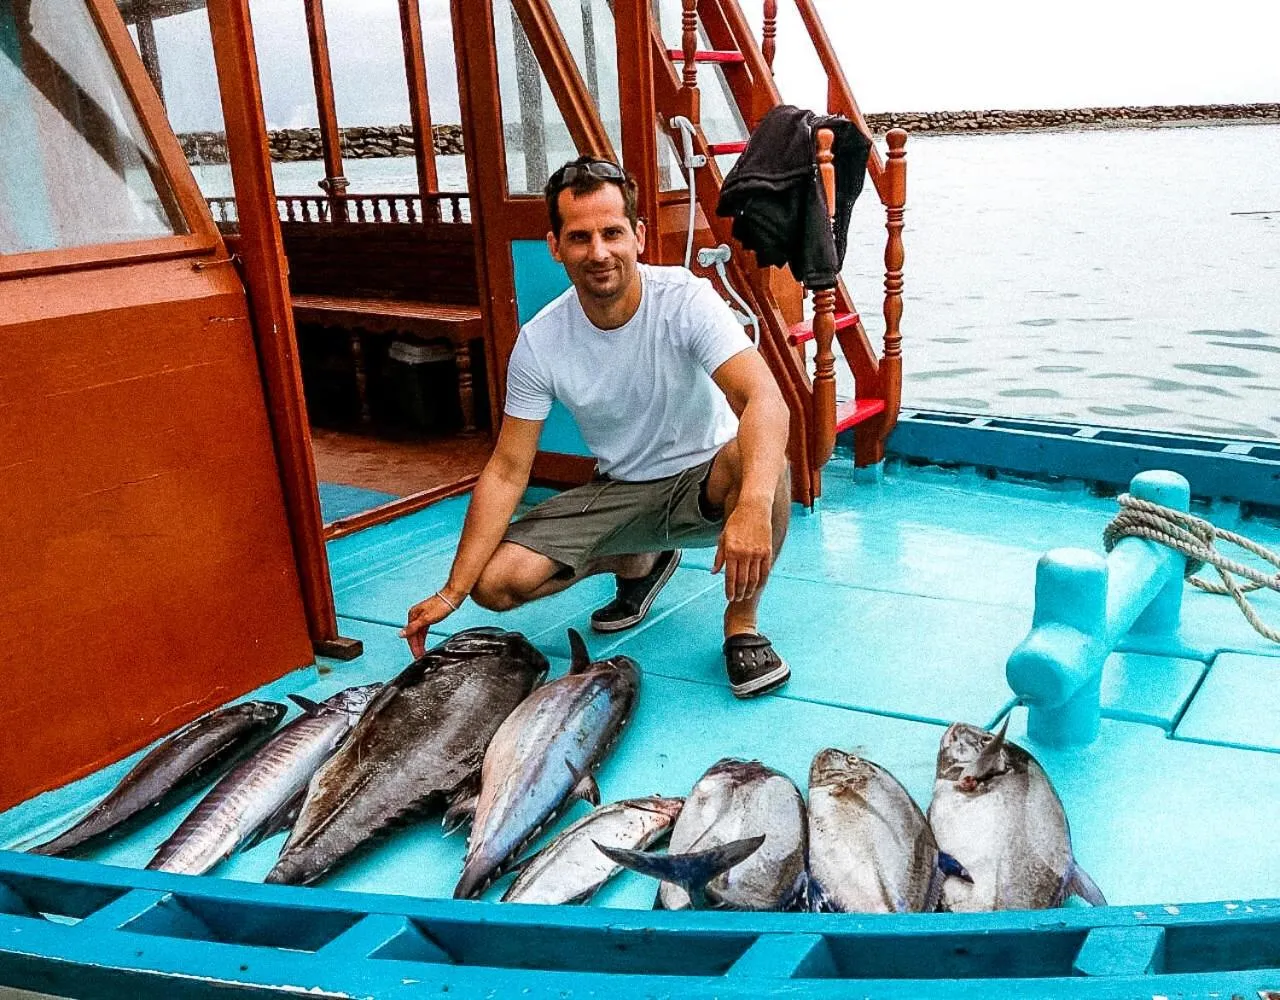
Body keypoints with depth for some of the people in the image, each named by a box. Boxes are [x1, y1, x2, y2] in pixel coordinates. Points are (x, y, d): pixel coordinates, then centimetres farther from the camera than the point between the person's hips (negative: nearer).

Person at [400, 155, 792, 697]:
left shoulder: (684, 298, -22)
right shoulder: (539, 342, -13)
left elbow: (765, 399, -36)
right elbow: (507, 471, -9)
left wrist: (752, 508, -55)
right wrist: (451, 593, -14)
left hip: (704, 482, -3)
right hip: (619, 490, 3)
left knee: (757, 460, -38)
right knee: (495, 582, -13)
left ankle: (741, 623, -11)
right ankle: (639, 563, 15)